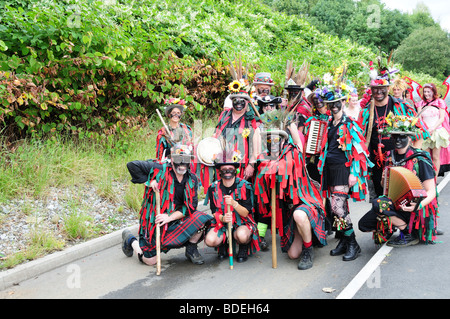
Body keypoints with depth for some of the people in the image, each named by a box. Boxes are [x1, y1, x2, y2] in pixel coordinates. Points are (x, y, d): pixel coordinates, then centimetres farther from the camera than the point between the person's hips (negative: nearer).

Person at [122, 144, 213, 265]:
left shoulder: (192, 179, 0)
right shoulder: (159, 169, -13)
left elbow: (191, 205, -7)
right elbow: (132, 165, -14)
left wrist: (170, 217, -19)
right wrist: (149, 182, -18)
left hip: (177, 218, 4)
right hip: (155, 219, -4)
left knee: (201, 219, -22)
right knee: (150, 260, -3)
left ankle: (191, 250, 3)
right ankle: (130, 239, 27)